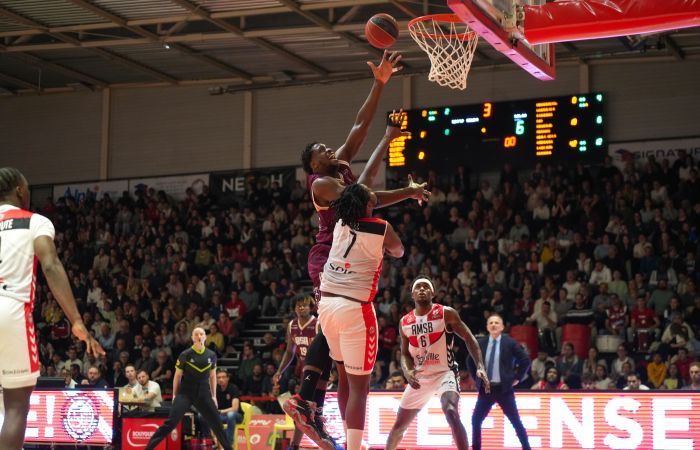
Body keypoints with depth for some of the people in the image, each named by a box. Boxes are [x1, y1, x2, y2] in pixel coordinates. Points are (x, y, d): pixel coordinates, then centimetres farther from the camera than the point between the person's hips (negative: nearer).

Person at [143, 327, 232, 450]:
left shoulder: (211, 355, 3)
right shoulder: (185, 355, -6)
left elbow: (212, 376, 14)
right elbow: (177, 376, 2)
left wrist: (214, 396, 13)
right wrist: (174, 395, 3)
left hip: (204, 394, 3)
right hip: (185, 393, -3)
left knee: (217, 423, 5)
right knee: (171, 422, -15)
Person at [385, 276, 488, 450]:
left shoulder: (446, 314, -9)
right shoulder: (405, 322, 3)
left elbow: (469, 339, -6)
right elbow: (405, 354, 12)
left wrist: (480, 366, -19)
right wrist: (407, 372, -11)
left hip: (445, 372, -5)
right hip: (420, 377, 5)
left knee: (452, 414, -31)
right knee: (399, 424, 10)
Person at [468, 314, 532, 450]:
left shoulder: (509, 342, -4)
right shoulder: (480, 343, 4)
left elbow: (525, 360, 0)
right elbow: (470, 361, 20)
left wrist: (517, 378, -1)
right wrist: (477, 378, 13)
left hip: (504, 389, -3)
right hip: (485, 389, 3)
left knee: (516, 422, -1)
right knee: (476, 420, 2)